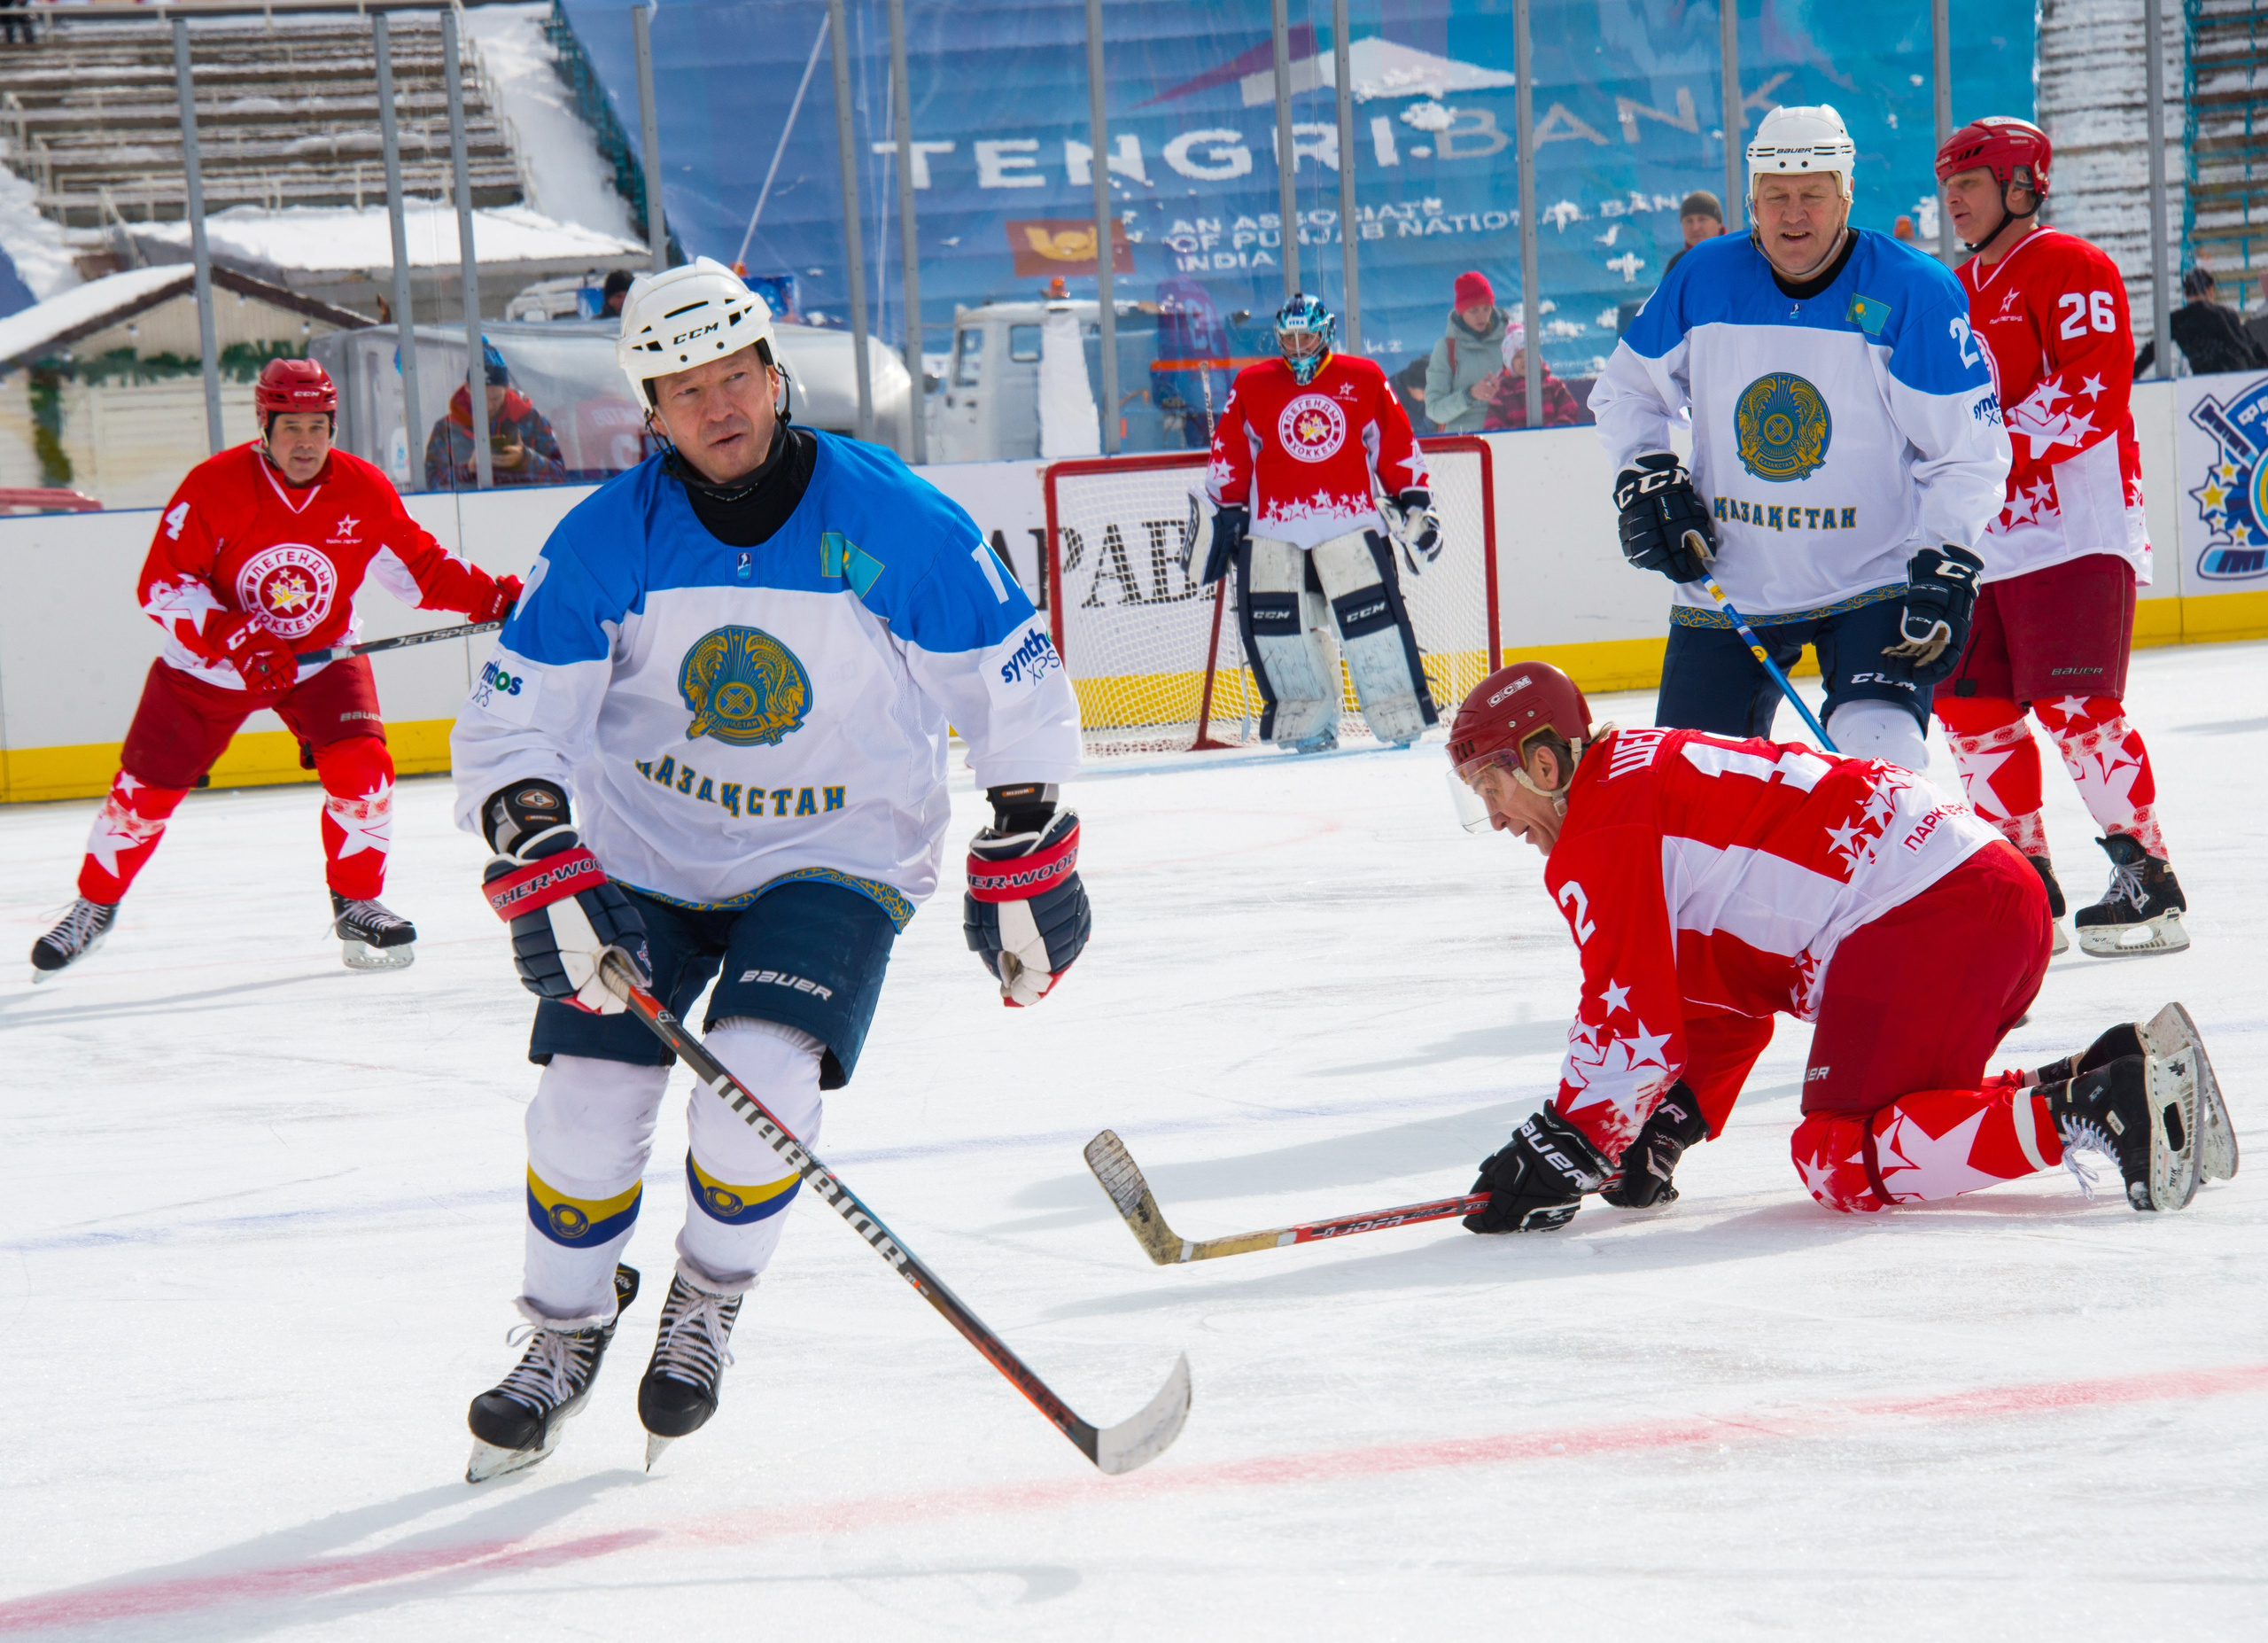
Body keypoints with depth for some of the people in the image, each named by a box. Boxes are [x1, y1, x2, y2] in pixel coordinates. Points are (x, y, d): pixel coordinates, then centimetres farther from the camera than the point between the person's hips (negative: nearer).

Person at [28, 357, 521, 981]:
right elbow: (163, 585, -21)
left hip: (320, 656, 2)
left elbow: (419, 567, 0)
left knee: (361, 765, -18)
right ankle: (93, 907, 24)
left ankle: (356, 906, 1)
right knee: (147, 788, 1)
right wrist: (234, 639, -32)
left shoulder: (364, 491, -12)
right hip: (208, 665, -2)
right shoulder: (214, 486, -22)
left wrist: (488, 597, -15)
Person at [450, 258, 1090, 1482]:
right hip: (639, 853, 2)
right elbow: (509, 717, -8)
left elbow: (1015, 680, -3)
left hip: (832, 854, -2)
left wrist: (1025, 860, -3)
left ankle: (709, 1303, 5)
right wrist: (543, 866, -22)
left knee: (760, 1075, -24)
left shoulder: (892, 522, -13)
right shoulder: (607, 540, -8)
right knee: (586, 1095, -9)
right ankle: (566, 1334, 18)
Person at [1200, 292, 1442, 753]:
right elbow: (1229, 455, 11)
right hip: (1272, 528, 2)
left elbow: (1397, 445, 11)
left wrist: (1414, 502, 9)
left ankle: (1400, 717, 0)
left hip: (1349, 522, -1)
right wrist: (1227, 515, 9)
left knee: (1371, 612, -8)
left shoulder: (1364, 380, 5)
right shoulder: (1251, 386, 7)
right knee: (1277, 626, -2)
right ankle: (1308, 723, 8)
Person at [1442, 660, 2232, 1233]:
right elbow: (1724, 1005, 31)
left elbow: (1631, 1011, -8)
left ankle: (2099, 1108, -22)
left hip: (1919, 916, -10)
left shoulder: (1602, 831, -3)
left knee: (1842, 1164, -9)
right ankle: (2112, 1070, 7)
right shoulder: (1652, 775, 29)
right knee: (1895, 1117, 21)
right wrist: (1662, 1130, 24)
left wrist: (1560, 1155, 0)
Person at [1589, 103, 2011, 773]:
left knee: (1876, 753, -23)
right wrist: (1646, 480, -2)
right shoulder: (1703, 279, -2)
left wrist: (1946, 566, -20)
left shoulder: (1914, 294, -12)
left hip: (1874, 585, -3)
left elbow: (1968, 449, -10)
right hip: (1729, 585, 4)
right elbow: (1627, 387, 14)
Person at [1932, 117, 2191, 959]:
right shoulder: (1958, 292, 21)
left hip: (2073, 534, -9)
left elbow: (2094, 392, -17)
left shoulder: (2070, 268, -6)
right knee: (1971, 708, 5)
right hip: (1982, 541, 9)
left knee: (2074, 705, -15)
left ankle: (2148, 881, -8)